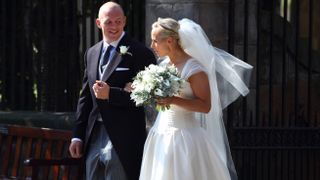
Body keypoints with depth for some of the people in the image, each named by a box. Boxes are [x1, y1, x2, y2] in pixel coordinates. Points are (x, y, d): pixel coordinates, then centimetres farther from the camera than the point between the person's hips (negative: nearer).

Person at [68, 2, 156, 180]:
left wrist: (111, 94, -19)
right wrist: (78, 136, 13)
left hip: (123, 141, -6)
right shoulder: (92, 53, 14)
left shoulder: (141, 53, -7)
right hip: (94, 138, 6)